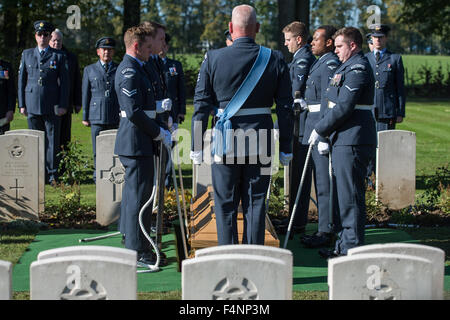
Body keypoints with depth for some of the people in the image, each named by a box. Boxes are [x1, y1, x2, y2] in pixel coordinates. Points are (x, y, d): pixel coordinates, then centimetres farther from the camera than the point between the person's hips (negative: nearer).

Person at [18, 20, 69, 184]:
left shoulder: (59, 56, 5)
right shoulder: (27, 54, 11)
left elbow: (64, 82, 3)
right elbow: (21, 80, 12)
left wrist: (63, 105, -4)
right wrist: (22, 104, 6)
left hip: (52, 106, -2)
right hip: (32, 105, 2)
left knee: (52, 140, -2)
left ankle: (52, 174, 3)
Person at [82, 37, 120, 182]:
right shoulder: (89, 70, 12)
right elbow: (86, 94, 11)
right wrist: (85, 117, 7)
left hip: (116, 118, 0)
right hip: (97, 117, 0)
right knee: (98, 151, 0)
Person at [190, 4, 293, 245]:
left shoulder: (213, 59, -6)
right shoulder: (275, 59, -2)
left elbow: (201, 105, -5)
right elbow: (285, 107, -1)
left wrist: (197, 147, 1)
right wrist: (286, 148, 6)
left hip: (225, 143, -1)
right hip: (260, 144, 1)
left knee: (225, 205, 9)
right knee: (255, 203, 10)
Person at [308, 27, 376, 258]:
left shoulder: (358, 68, -14)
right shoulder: (348, 66, 19)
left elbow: (344, 107, -21)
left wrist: (320, 129, -14)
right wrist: (324, 131, 15)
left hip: (353, 141, -11)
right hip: (345, 139, 11)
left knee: (350, 196, -7)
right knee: (343, 194, 14)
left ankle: (353, 249, -3)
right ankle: (344, 245, 21)